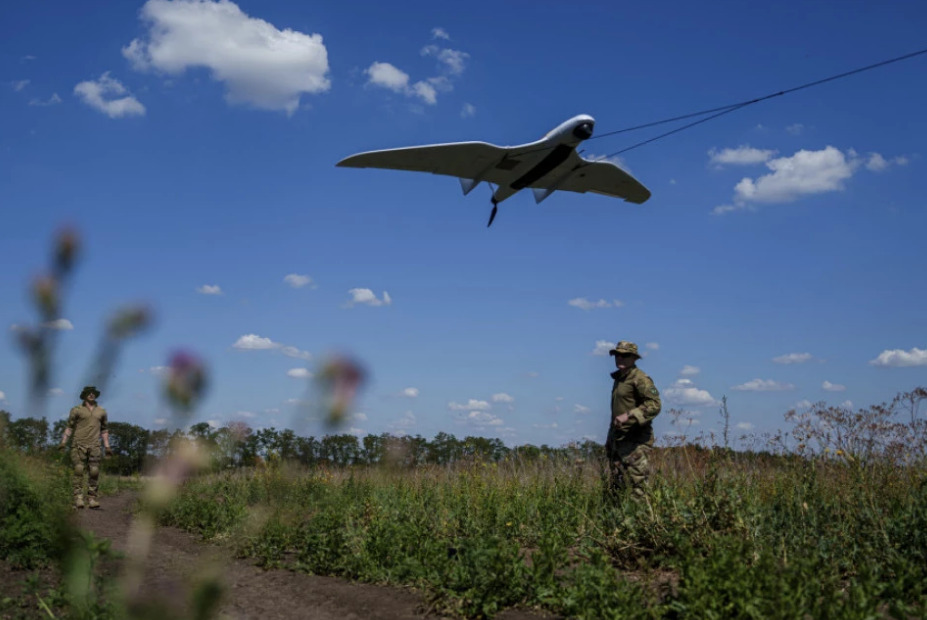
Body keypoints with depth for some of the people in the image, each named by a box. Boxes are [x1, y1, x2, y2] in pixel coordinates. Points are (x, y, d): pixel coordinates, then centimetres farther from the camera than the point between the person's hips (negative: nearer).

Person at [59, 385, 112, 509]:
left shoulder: (101, 412, 14)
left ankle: (92, 499, -1)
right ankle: (78, 499, -11)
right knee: (78, 471, -10)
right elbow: (69, 427, 5)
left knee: (94, 472, -4)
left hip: (94, 446, 3)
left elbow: (104, 430, 20)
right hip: (79, 445, -2)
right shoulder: (76, 410, 5)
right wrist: (63, 442, -7)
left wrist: (107, 447, 14)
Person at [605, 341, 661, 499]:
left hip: (636, 442, -9)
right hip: (618, 440, 9)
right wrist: (609, 440, 23)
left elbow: (654, 405, -20)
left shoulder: (640, 379, -9)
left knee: (636, 488, -10)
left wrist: (629, 415, -27)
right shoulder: (619, 379, 19)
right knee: (615, 489, 10)